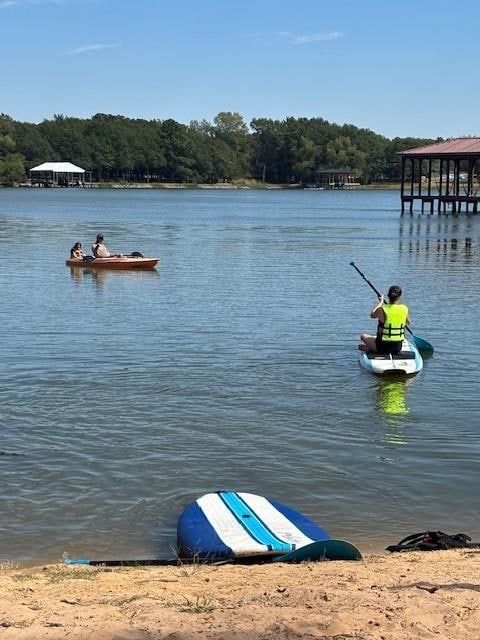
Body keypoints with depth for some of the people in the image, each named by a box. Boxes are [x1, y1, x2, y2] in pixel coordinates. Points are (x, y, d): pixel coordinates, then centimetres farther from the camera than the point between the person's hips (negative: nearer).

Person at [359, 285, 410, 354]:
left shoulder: (382, 309, -17)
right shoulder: (405, 309, -7)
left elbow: (372, 315, 8)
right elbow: (408, 322, 15)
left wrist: (380, 302, 21)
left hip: (383, 347, -2)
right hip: (398, 347, 2)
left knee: (363, 336, 21)